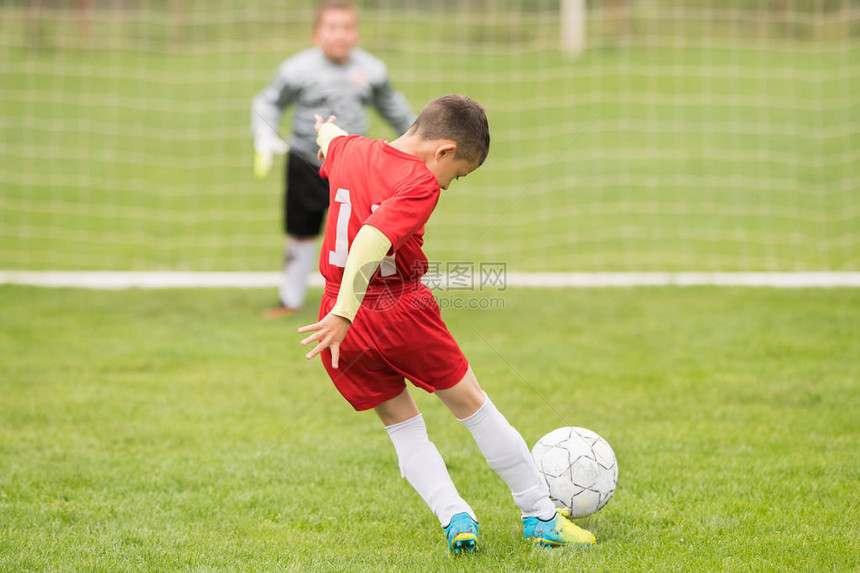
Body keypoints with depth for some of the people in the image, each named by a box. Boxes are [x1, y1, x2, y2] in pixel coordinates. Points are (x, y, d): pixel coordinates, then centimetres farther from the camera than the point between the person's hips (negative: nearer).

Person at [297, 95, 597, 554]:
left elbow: (330, 141, 33)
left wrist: (326, 129, 57)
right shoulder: (420, 184, -16)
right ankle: (540, 515, 20)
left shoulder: (349, 151, 6)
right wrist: (344, 313, -38)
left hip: (345, 328, 6)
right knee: (471, 404, 11)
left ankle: (454, 517, 4)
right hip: (402, 313, -6)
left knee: (401, 424, 19)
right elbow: (371, 240, -32)